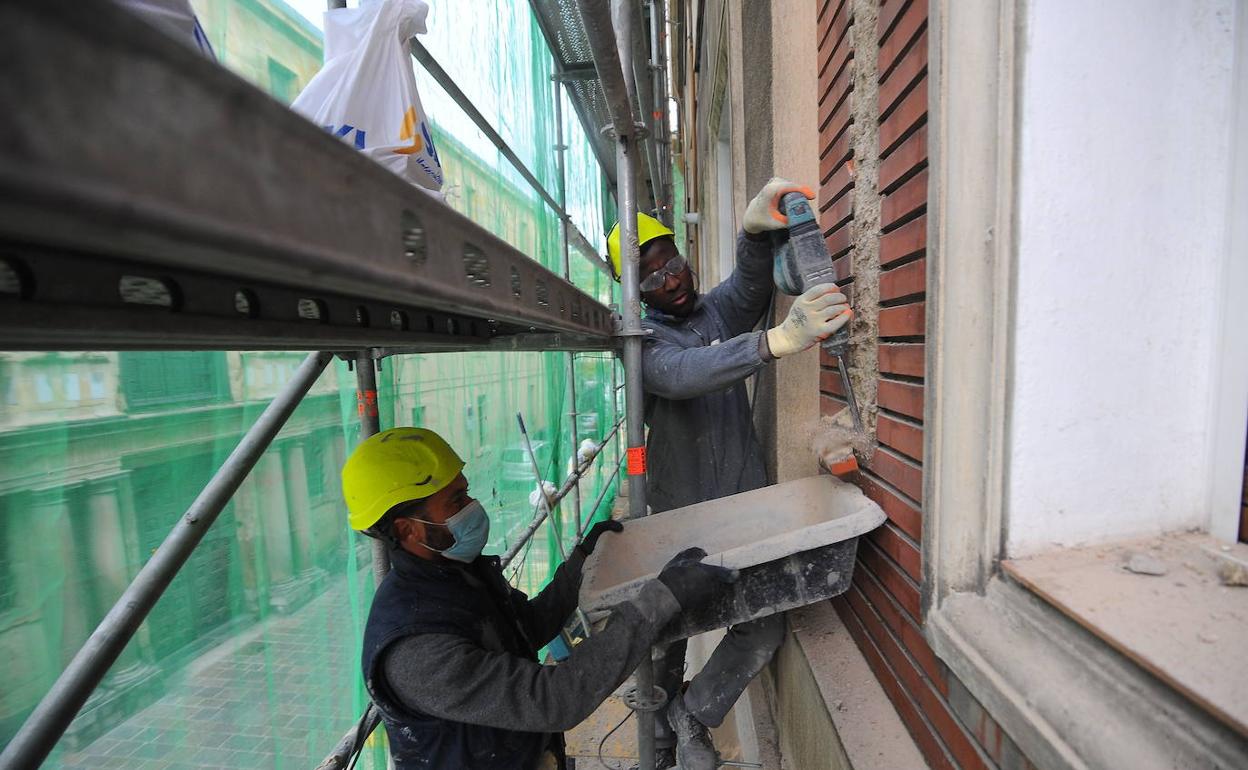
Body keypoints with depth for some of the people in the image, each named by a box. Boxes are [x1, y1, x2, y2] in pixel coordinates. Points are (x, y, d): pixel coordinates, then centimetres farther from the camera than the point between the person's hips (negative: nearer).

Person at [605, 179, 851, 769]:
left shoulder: (721, 309, 6)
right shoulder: (643, 338, -6)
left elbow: (751, 282, -17)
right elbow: (681, 374, -29)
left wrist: (754, 228, -39)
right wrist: (778, 340, -43)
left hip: (746, 501, 3)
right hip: (680, 515, -2)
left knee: (764, 629, 0)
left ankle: (692, 715, 26)